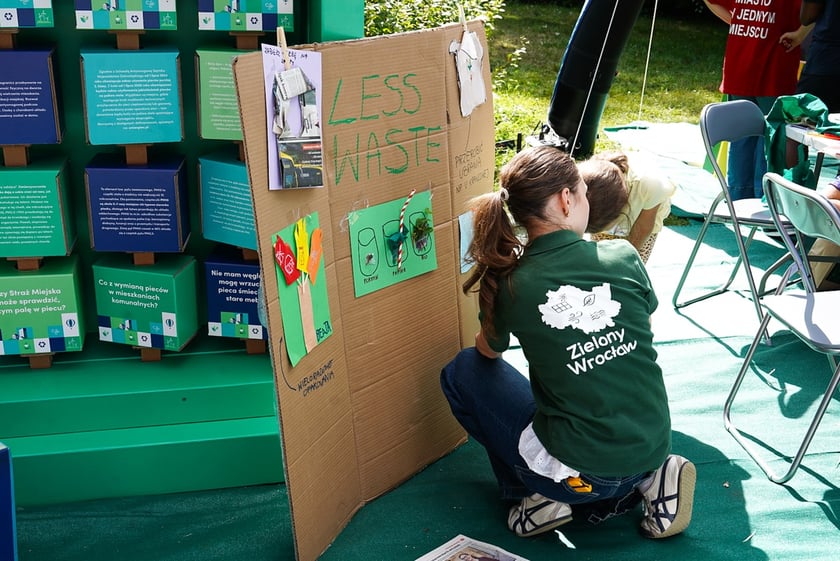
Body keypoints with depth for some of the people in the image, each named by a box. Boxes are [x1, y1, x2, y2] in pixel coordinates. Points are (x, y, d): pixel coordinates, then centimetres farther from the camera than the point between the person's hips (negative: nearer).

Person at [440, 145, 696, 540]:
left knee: (462, 371, 13)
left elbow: (488, 351, 11)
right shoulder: (623, 256, -7)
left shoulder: (508, 284, -12)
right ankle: (648, 479, 13)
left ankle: (539, 495, 12)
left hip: (580, 474, -4)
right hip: (653, 446, 4)